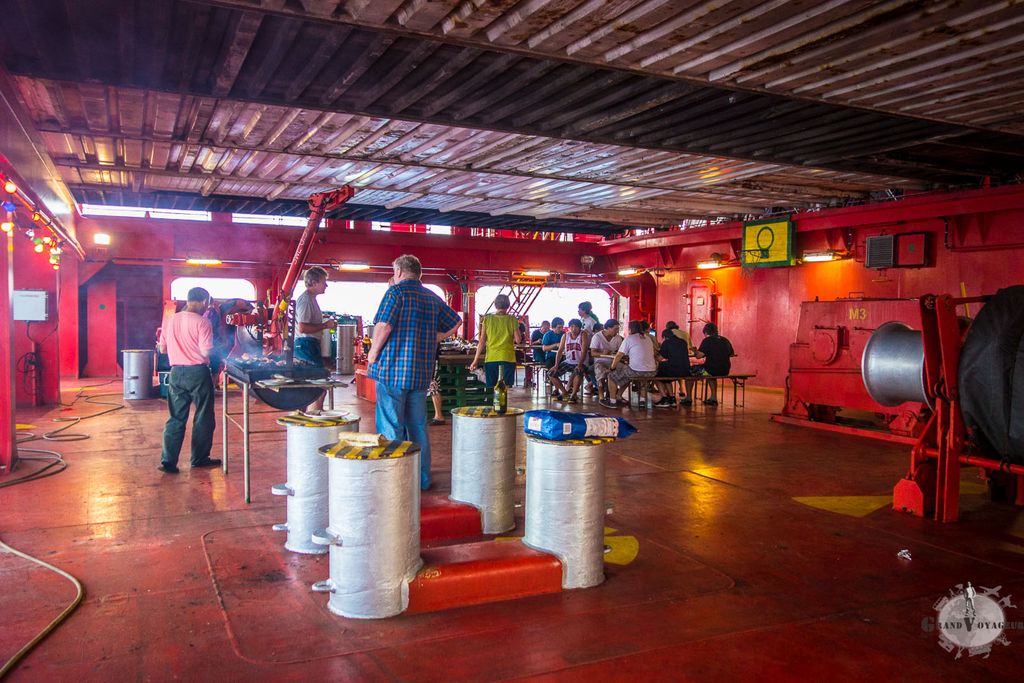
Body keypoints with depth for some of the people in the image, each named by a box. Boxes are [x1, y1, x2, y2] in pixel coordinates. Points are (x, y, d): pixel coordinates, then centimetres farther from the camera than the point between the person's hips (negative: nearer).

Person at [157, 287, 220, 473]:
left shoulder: (170, 320, 4)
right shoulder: (202, 322, -13)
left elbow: (162, 349, 11)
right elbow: (205, 352, -18)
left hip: (176, 373, 5)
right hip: (198, 373, -5)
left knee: (176, 418, 11)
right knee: (203, 418, 10)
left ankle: (168, 461, 6)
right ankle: (199, 459, 18)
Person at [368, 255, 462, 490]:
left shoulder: (397, 291, -7)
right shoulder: (433, 298, 13)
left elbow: (384, 325, -18)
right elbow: (455, 323, 18)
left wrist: (373, 352, -5)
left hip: (393, 368, -6)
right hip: (421, 372, 6)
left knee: (391, 427, 0)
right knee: (418, 426, 14)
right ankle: (422, 479, 21)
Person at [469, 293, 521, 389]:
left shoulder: (487, 319, 1)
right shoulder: (512, 320, -2)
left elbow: (482, 341, 0)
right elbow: (518, 340, -2)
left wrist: (476, 360, 3)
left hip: (491, 359, 1)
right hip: (507, 359, -1)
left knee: (490, 389, 8)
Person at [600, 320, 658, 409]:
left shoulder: (629, 338, -3)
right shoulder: (647, 338, 16)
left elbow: (618, 356, -5)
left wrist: (611, 368, 10)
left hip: (636, 371, -7)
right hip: (651, 372, 7)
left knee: (612, 375, 16)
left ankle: (612, 401, 18)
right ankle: (618, 396, 39)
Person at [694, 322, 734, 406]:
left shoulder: (707, 340, -9)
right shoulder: (725, 340, 10)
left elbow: (699, 355, -18)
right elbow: (732, 354, 21)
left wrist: (695, 352, 4)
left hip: (712, 369, -6)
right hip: (725, 371, 6)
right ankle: (713, 398, 41)